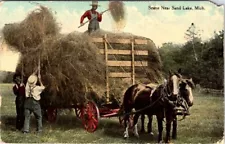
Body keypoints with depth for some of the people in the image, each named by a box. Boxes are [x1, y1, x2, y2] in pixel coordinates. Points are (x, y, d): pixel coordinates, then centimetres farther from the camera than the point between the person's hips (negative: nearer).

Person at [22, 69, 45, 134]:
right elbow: (43, 87, 10)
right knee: (39, 117, 13)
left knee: (27, 117, 6)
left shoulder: (28, 86, -3)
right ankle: (39, 129, 15)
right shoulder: (37, 88, -12)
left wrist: (36, 72, 19)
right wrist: (39, 80, 11)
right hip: (35, 103, -3)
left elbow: (30, 77, 13)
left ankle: (25, 130, 0)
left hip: (28, 102, 3)